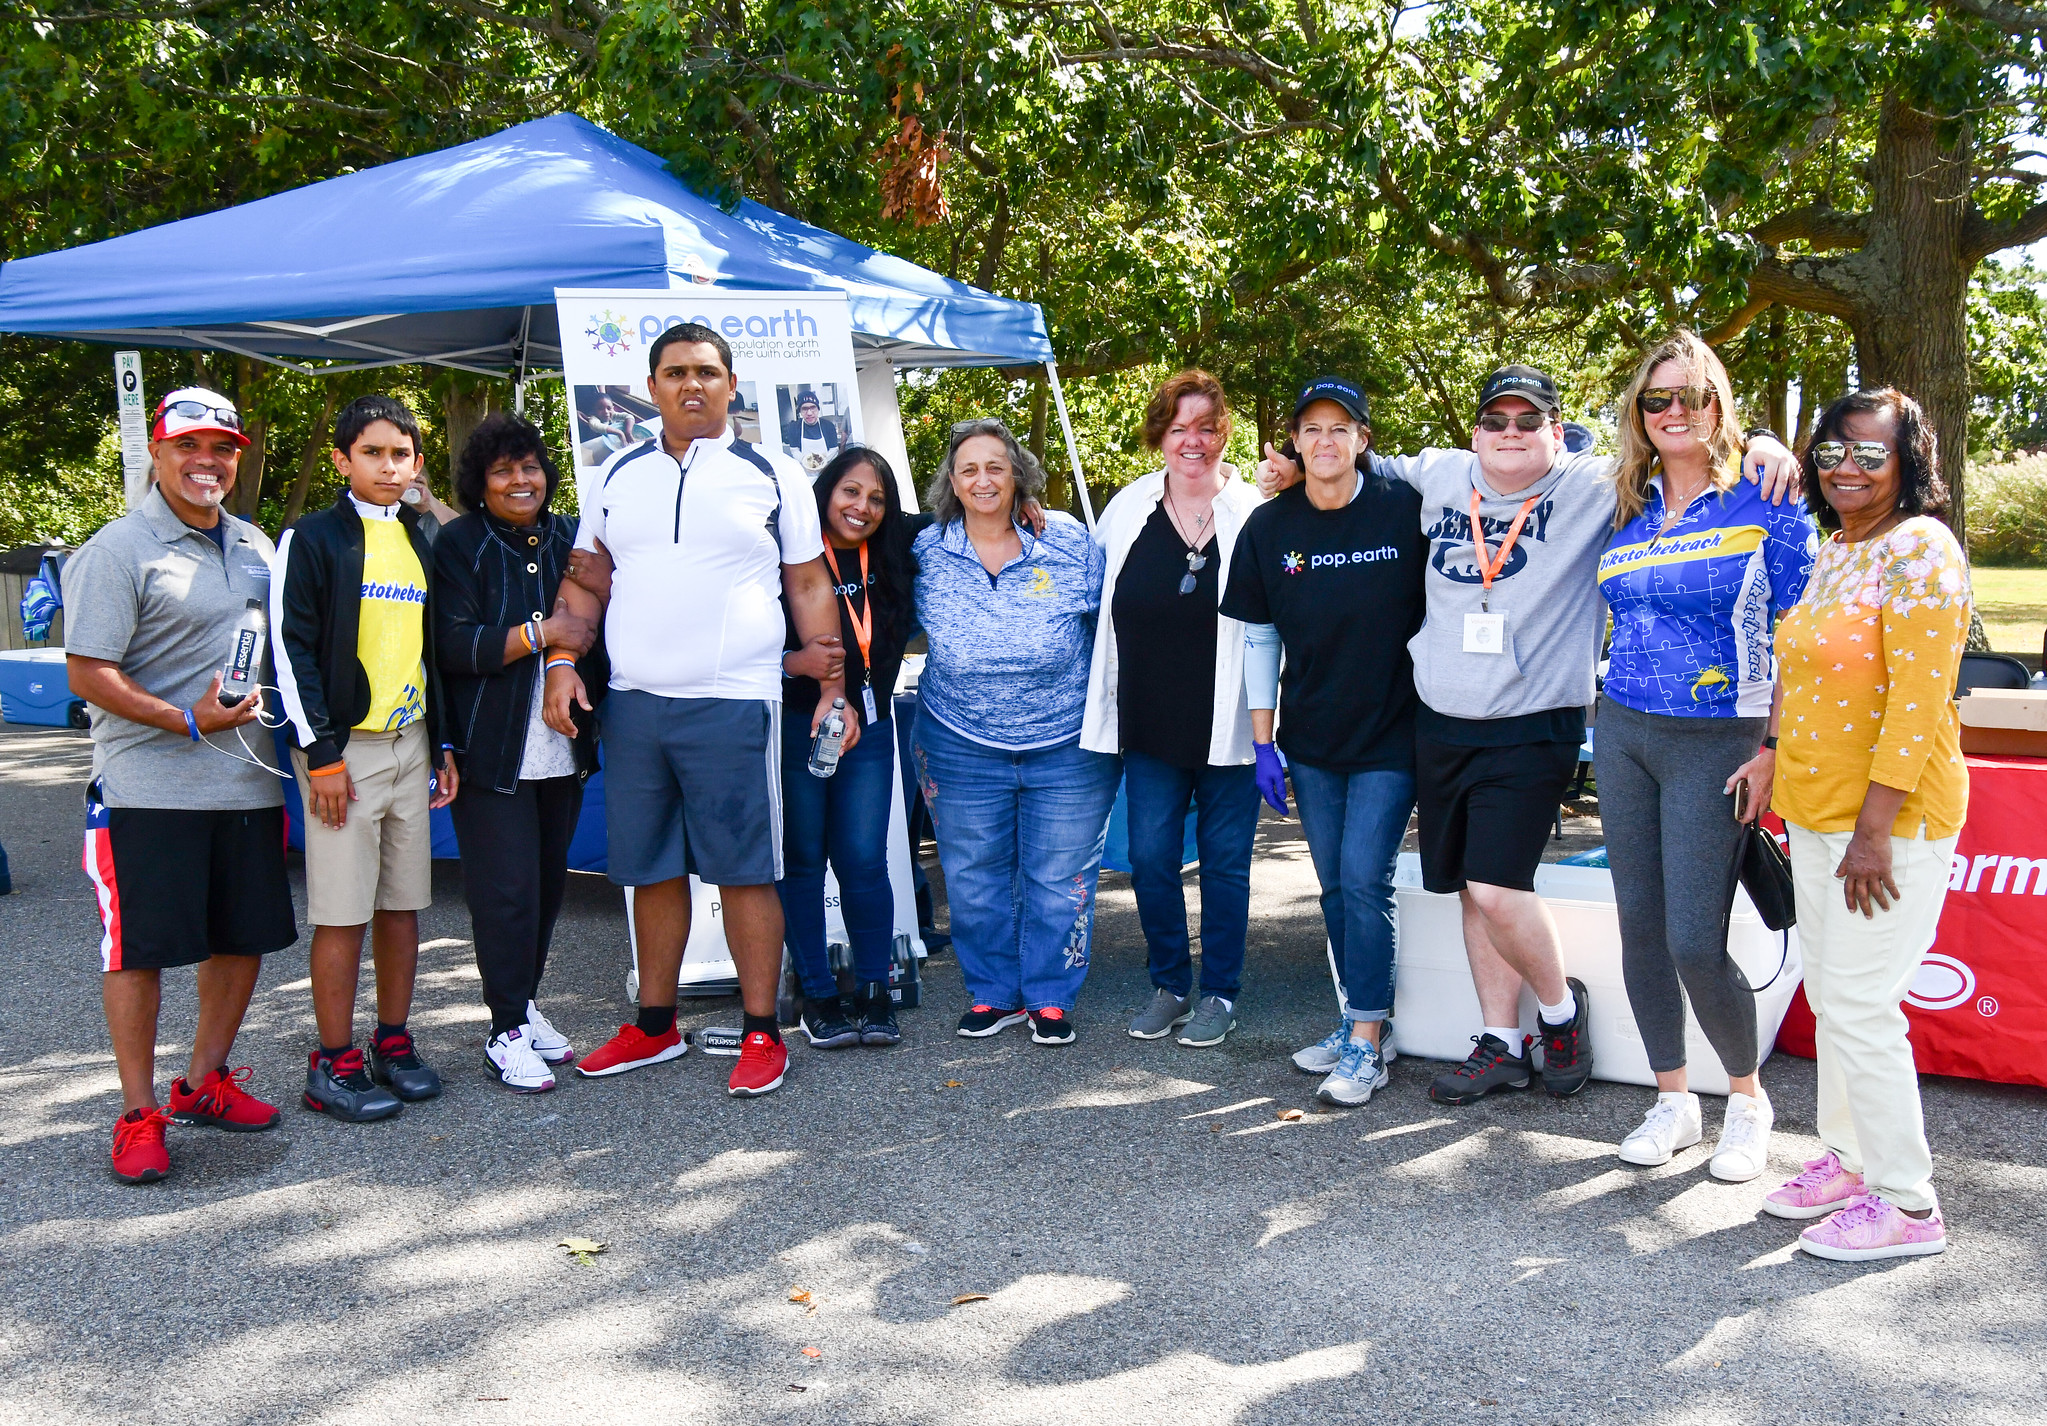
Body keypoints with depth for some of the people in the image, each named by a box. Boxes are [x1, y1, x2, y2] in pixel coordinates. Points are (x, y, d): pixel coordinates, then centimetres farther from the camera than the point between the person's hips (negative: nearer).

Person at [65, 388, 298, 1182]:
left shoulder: (255, 545, 14)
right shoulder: (120, 550, -7)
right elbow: (88, 672, -12)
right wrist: (186, 721, -20)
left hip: (248, 782, 7)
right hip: (148, 786, -6)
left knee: (244, 936, 12)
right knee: (139, 947, 0)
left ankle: (204, 1083, 29)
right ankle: (138, 1113, 12)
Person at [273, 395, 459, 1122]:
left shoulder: (422, 543, 15)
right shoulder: (313, 539, -3)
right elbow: (291, 648, -8)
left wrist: (444, 744, 14)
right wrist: (319, 752, -13)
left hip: (411, 745, 6)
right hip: (343, 748, -5)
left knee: (403, 902, 10)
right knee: (343, 912, -2)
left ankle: (394, 1042, 21)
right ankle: (334, 1063, 7)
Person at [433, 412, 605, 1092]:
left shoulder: (569, 538, 10)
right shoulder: (460, 544, -3)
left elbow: (595, 623, 17)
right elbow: (454, 646, -13)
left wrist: (578, 658, -4)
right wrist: (543, 632, -15)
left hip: (564, 746, 5)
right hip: (492, 748, -5)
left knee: (548, 878, 10)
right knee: (507, 886, -4)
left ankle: (525, 1002, 26)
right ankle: (509, 1030, 7)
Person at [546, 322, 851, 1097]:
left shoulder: (770, 476, 3)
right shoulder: (617, 477, 12)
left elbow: (809, 587, 4)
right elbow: (585, 581, 15)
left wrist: (832, 688, -1)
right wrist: (562, 663, 1)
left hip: (732, 705, -4)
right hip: (631, 704, 4)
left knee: (743, 871, -1)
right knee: (650, 870, 12)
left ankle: (762, 1034, 9)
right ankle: (655, 1026, 25)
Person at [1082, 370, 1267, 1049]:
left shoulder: (1254, 514, -5)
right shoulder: (1128, 509, 4)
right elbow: (1093, 602, 17)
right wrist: (1103, 696, 14)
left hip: (1227, 723, -2)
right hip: (1151, 722, 3)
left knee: (1224, 860, 7)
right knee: (1150, 857, 6)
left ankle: (1219, 993, 22)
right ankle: (1169, 985, 24)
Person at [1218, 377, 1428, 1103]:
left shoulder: (1406, 510, -9)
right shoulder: (1268, 527, 0)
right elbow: (1257, 638, 5)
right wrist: (1264, 744, 3)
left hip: (1390, 735, -4)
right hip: (1310, 740, 4)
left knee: (1364, 882, -7)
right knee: (1335, 886, 11)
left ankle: (1366, 1043, 3)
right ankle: (1360, 1021, 25)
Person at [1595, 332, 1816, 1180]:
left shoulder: (1764, 503, -6)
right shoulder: (1628, 510, 10)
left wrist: (1775, 747, -13)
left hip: (1715, 742, -5)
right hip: (1622, 733, 5)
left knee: (1695, 943, -8)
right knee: (1639, 927, 8)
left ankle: (1748, 1099, 17)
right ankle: (1671, 1102, 23)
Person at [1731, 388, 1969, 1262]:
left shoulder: (1920, 552, -15)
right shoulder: (1832, 552, 12)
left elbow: (1919, 700, -20)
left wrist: (1875, 829, -22)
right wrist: (1772, 754, 14)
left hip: (1891, 822, -9)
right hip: (1815, 813, 9)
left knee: (1858, 1007, -5)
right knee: (1828, 996, 16)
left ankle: (1904, 1203, 9)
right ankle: (1848, 1160, 31)